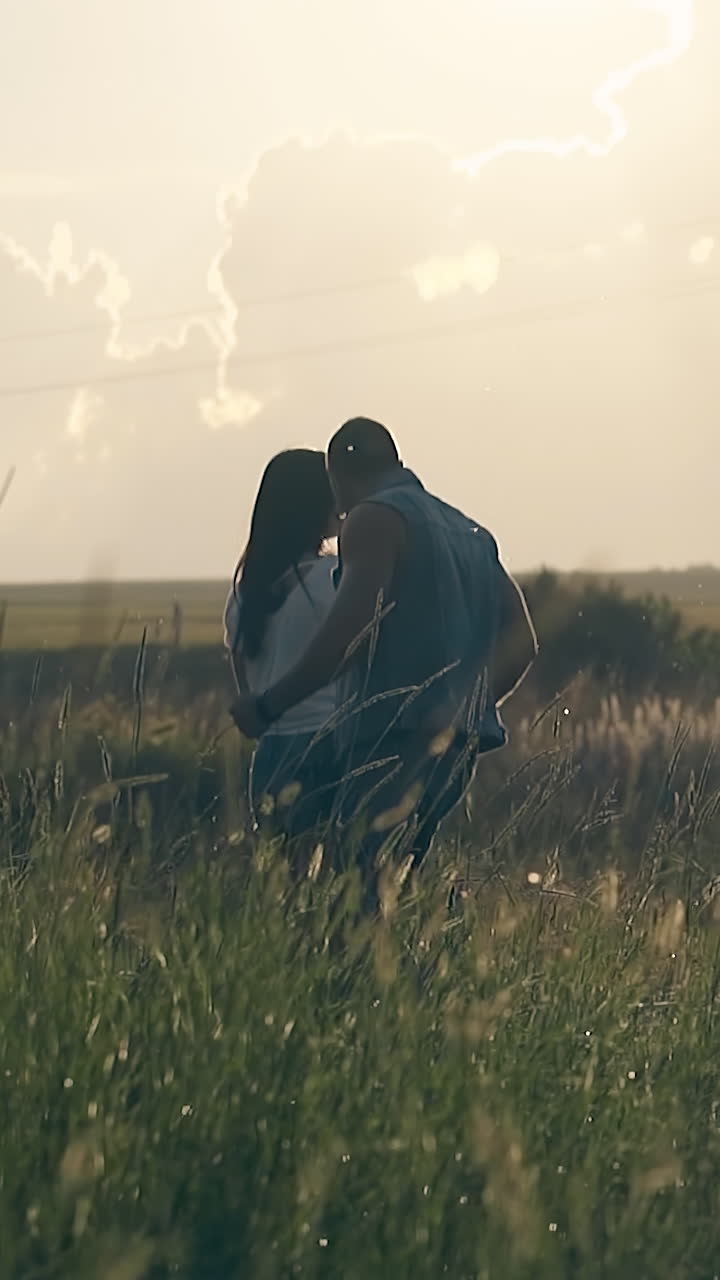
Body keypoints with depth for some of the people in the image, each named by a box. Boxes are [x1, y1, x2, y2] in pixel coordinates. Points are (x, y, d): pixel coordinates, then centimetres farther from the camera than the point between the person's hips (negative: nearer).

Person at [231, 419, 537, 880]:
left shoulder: (375, 519, -3)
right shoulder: (470, 532, 22)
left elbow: (349, 633, -15)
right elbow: (521, 642, 19)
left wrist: (268, 706, -9)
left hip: (395, 743, -9)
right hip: (458, 748, 9)